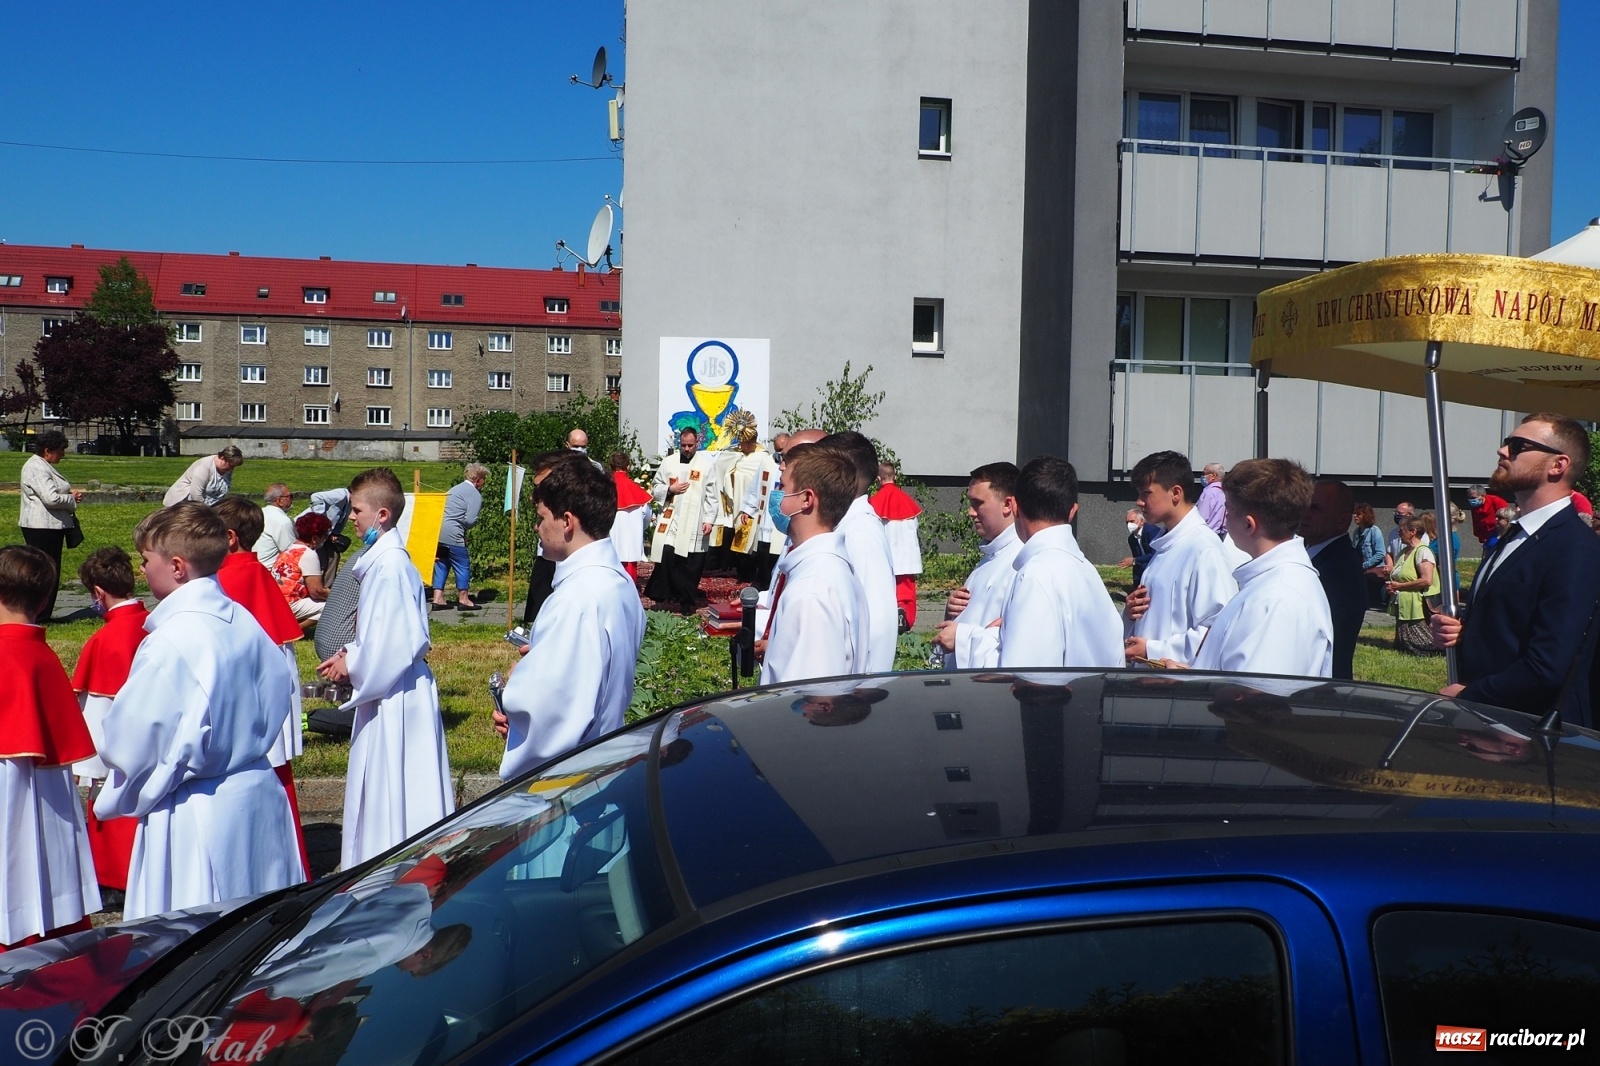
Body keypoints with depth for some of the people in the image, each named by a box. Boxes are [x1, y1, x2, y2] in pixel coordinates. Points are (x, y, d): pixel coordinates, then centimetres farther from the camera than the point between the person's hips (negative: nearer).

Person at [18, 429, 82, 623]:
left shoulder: (44, 466, 17)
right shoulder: (36, 468, -16)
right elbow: (51, 498, -25)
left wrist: (70, 493, 10)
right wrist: (72, 499, -8)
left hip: (51, 526, 11)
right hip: (42, 527, -11)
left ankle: (43, 615, 19)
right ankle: (38, 616, -5)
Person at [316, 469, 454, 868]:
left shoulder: (390, 564, -20)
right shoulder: (380, 558, 10)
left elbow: (397, 639, -24)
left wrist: (351, 665, -12)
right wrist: (350, 654, 6)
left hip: (396, 696, -10)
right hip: (386, 691, 10)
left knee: (392, 787, -1)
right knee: (380, 789, 17)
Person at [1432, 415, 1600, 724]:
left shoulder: (1575, 550, -19)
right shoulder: (1516, 536, 11)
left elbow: (1547, 670, -26)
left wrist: (1466, 696, -15)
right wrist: (1457, 630, 0)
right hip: (1483, 719, 9)